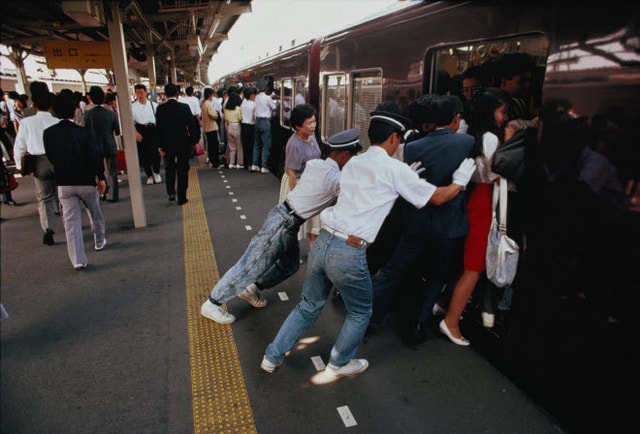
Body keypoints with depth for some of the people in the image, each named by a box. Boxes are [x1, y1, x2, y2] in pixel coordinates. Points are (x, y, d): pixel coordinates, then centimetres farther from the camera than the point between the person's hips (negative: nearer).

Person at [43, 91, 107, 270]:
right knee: (95, 213, 21)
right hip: (86, 181, -2)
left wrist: (59, 175, 18)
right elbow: (96, 156, -15)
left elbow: (49, 158, 6)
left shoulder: (48, 133, -1)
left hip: (63, 184, 2)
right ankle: (99, 241, 39)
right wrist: (101, 177, -9)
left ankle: (78, 260, -1)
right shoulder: (84, 132, -10)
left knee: (71, 221, 3)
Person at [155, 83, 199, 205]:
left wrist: (160, 145, 5)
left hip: (167, 144, 2)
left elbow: (159, 128, -3)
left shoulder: (160, 108, -6)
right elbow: (192, 125, -6)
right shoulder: (185, 107, -10)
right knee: (182, 170, 6)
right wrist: (194, 141, 5)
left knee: (169, 168, 21)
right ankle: (181, 197, 8)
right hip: (183, 143, -1)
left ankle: (171, 193, 17)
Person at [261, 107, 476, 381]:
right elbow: (438, 197, 3)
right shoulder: (395, 169, -4)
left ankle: (272, 356, 35)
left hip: (322, 242, 7)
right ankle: (339, 365, 36)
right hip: (349, 254, -6)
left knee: (309, 306, 25)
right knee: (360, 313, 21)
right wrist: (461, 180, 20)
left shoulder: (353, 163, 15)